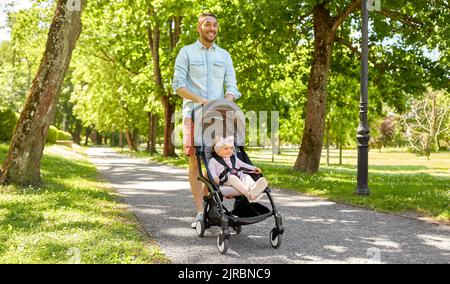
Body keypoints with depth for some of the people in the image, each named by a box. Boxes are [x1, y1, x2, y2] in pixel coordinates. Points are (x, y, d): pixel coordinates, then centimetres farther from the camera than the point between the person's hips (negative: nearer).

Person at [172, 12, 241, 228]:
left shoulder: (224, 55, 15)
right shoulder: (186, 52, 5)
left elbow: (231, 86, 7)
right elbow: (178, 84, -4)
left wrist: (225, 103, -15)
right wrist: (200, 100, -17)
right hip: (194, 113, -3)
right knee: (195, 161, -4)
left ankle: (206, 200, 22)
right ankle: (200, 212, -1)